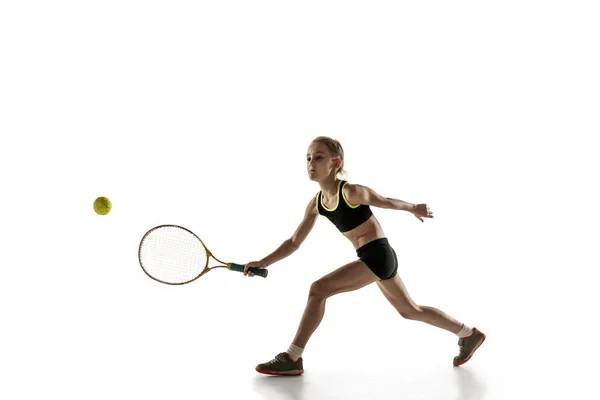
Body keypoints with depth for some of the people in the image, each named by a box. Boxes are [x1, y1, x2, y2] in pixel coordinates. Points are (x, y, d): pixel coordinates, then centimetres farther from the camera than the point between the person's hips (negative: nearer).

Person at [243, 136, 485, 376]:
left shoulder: (351, 192, -19)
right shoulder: (316, 204, 3)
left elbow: (386, 201, -1)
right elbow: (294, 242, 7)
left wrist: (414, 209, 15)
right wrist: (263, 263, -3)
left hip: (378, 255, -9)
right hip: (377, 258, 9)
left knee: (318, 289, -16)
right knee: (409, 310, 22)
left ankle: (292, 359, -7)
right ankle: (469, 334, 37)